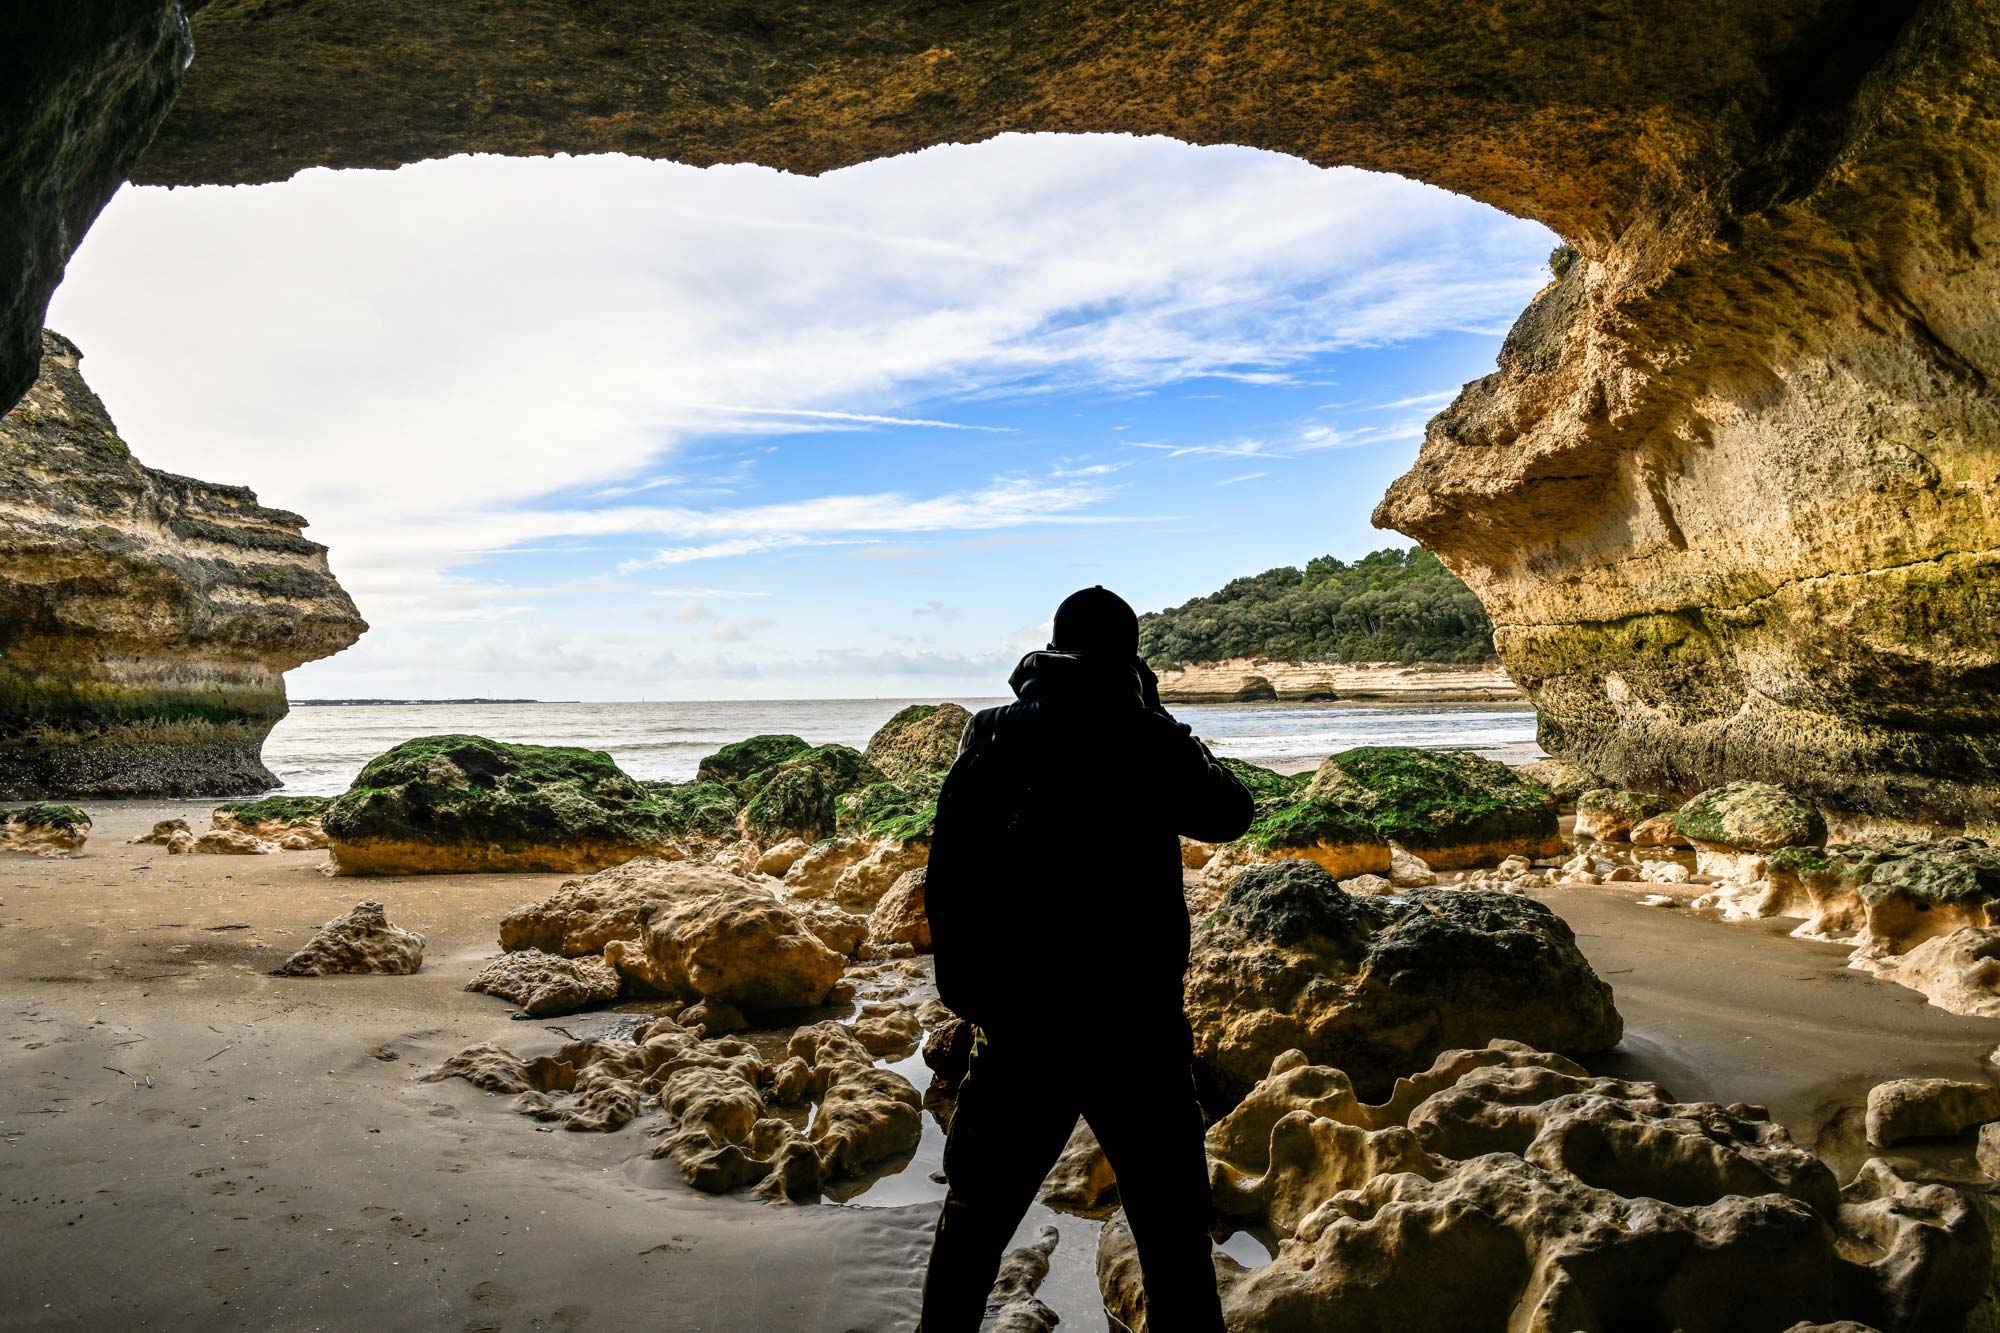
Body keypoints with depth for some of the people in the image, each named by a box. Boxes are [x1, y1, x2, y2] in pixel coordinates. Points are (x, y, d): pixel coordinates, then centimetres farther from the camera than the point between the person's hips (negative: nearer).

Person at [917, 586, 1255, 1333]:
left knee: (974, 1220, 19)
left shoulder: (993, 737, -2)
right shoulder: (1149, 739, -7)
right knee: (1174, 1236, 13)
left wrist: (964, 988, 10)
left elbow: (946, 880, -1)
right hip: (1135, 1028, -1)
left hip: (1019, 1025, 2)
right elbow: (1231, 814, 12)